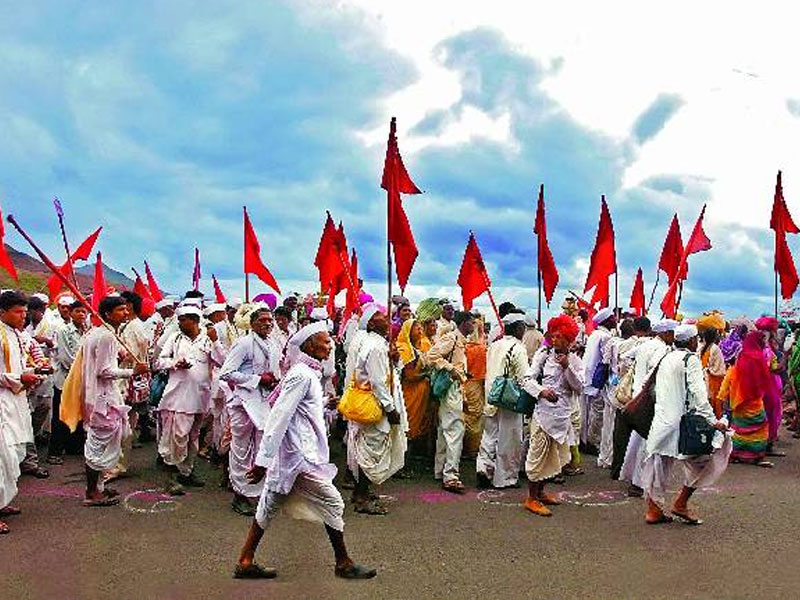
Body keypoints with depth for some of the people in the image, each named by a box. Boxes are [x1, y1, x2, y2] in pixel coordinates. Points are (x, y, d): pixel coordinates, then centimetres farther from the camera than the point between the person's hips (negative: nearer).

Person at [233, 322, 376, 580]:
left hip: (290, 454, 10)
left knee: (270, 506, 13)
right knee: (332, 502, -1)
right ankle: (343, 563, 11)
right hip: (300, 456, -10)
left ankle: (245, 562, 20)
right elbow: (279, 416, -22)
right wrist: (263, 459, -23)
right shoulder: (302, 375, -18)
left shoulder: (308, 372, 12)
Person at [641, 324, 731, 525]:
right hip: (681, 422, -8)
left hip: (660, 421, 8)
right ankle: (681, 503, 4)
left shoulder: (667, 358, 15)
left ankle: (653, 510, 19)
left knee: (659, 466, 14)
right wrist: (712, 421, -17)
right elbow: (698, 393, -16)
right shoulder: (691, 359, -7)